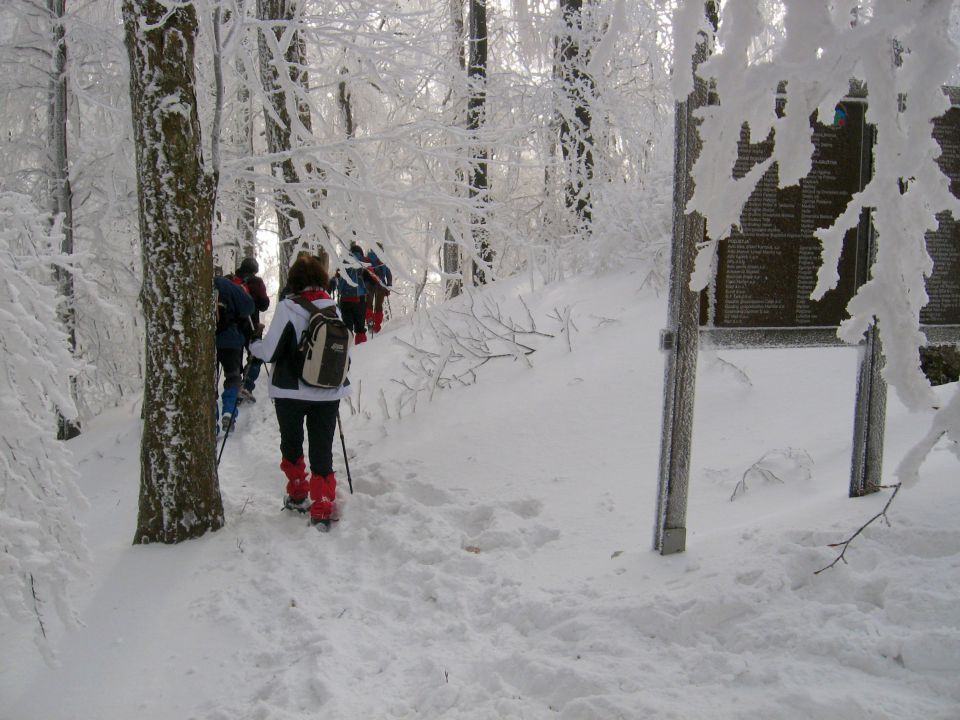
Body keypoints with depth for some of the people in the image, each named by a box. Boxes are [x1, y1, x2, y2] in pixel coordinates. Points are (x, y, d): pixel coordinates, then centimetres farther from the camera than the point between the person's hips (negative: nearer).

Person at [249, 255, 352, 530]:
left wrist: (253, 343, 9)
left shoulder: (287, 308, -13)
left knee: (291, 444, 21)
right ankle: (322, 510, 4)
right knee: (322, 450, 7)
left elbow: (269, 351, -11)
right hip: (328, 393, 2)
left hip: (291, 391, -2)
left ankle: (298, 495, 31)